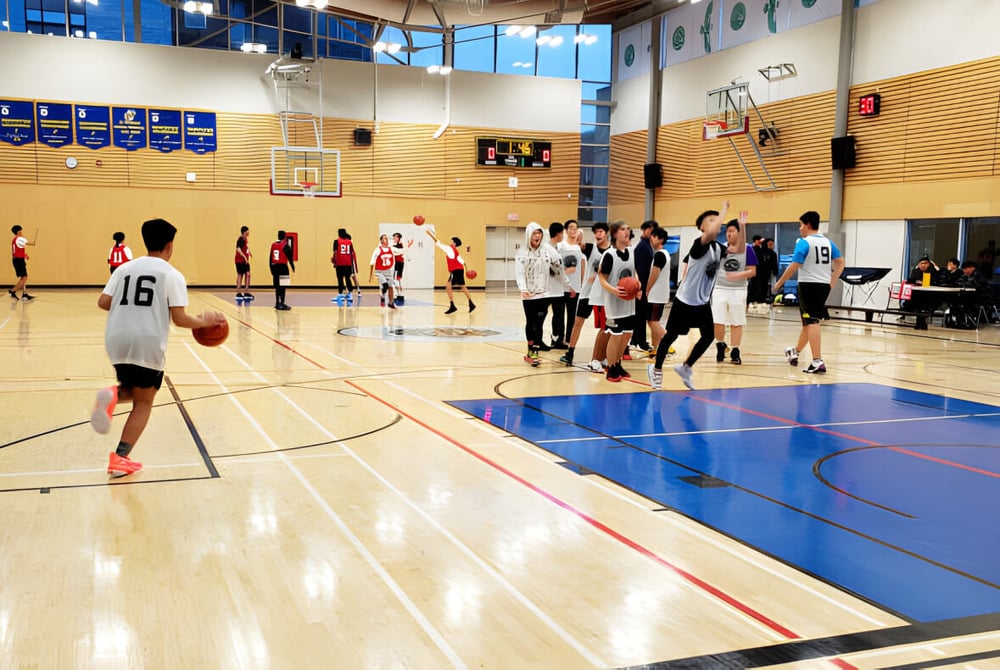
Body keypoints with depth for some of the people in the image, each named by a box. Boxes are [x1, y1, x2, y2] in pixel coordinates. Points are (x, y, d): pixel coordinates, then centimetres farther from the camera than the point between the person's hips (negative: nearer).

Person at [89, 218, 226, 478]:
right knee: (143, 402, 9)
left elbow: (103, 302, 4)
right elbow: (179, 319, -7)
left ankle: (112, 396, -8)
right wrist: (204, 321, 10)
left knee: (133, 391, 26)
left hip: (117, 339, 5)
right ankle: (120, 458, -1)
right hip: (148, 342, -4)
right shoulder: (172, 275, -1)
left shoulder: (125, 268, 12)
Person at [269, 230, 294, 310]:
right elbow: (289, 257, -9)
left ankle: (277, 303, 19)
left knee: (277, 286, 13)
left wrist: (272, 269, 17)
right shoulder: (285, 245, -9)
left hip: (274, 266, 6)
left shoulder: (273, 245, 8)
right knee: (282, 286, -4)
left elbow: (271, 258, 10)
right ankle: (282, 304, -5)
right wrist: (292, 266, 2)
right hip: (283, 267, -6)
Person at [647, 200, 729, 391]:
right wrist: (724, 210, -30)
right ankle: (656, 369, 23)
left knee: (708, 336, 4)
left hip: (703, 302, 7)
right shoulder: (699, 244, -21)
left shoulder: (718, 247, 4)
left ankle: (685, 368, 21)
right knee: (671, 335, 5)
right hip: (685, 300, -7)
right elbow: (711, 233, -41)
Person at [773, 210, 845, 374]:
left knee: (812, 322, -11)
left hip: (808, 285, -7)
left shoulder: (804, 242, -9)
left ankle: (818, 362, -21)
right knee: (809, 321, 20)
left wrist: (779, 283, -5)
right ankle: (795, 353, 38)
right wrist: (832, 283, 15)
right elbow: (840, 262, 12)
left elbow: (794, 266, -15)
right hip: (824, 285, 7)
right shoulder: (828, 242, 13)